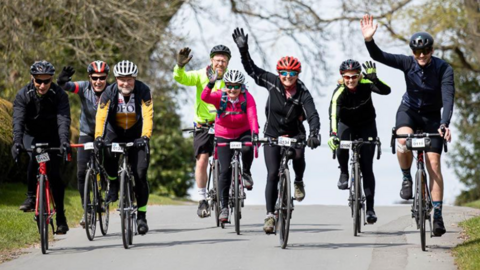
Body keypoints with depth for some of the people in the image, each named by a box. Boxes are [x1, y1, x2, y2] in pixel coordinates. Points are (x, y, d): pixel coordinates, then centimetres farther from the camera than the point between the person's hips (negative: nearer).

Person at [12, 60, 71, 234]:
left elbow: (63, 120, -33)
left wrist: (64, 141, -50)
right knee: (34, 159, -31)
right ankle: (31, 197, -15)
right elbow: (18, 120, -31)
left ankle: (61, 217, -1)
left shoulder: (59, 95, -21)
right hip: (32, 136, 0)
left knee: (54, 173, -10)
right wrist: (17, 142, -48)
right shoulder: (23, 95, -20)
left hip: (52, 137, 0)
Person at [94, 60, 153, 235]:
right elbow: (101, 116, -24)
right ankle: (113, 183, 0)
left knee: (140, 174, -10)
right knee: (107, 154, -32)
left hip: (136, 135, -1)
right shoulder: (109, 93, -16)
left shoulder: (143, 91, -18)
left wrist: (145, 137, -40)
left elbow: (148, 116, -26)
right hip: (115, 133, 1)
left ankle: (141, 215, 1)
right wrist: (98, 137, -39)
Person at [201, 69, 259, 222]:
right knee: (225, 170, -10)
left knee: (248, 148, -35)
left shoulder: (247, 98, -17)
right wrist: (211, 84, -54)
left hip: (243, 133, 0)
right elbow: (204, 97, -36)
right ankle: (224, 207, -2)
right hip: (224, 137, 0)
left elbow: (252, 116, -29)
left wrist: (255, 133, -46)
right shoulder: (220, 97, -17)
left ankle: (246, 173, -3)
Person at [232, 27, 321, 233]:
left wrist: (314, 133, -47)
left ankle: (298, 182, 4)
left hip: (295, 133, -1)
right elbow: (252, 70, -8)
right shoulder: (272, 82, -13)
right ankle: (270, 215, -3)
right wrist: (243, 50, -20)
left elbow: (313, 115, -29)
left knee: (298, 155, -30)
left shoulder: (302, 94, -19)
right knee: (272, 175, -8)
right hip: (272, 134, 1)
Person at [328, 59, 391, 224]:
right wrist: (333, 135, -57)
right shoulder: (339, 93, -27)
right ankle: (344, 173, -3)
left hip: (366, 125, 0)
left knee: (367, 168, -6)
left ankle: (370, 208, -2)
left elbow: (386, 91, -39)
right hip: (346, 124, 0)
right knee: (341, 146, -33)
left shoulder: (365, 84, -24)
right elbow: (333, 114, -42)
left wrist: (374, 78, -57)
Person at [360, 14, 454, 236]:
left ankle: (437, 216, -3)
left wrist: (444, 124, -44)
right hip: (409, 111, 1)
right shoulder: (408, 63, -16)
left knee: (433, 164, -9)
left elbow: (448, 98, -30)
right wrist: (368, 40, -45)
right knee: (403, 140, -34)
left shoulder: (443, 69, -21)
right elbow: (379, 56, -25)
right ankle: (406, 179, -7)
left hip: (432, 117, -1)